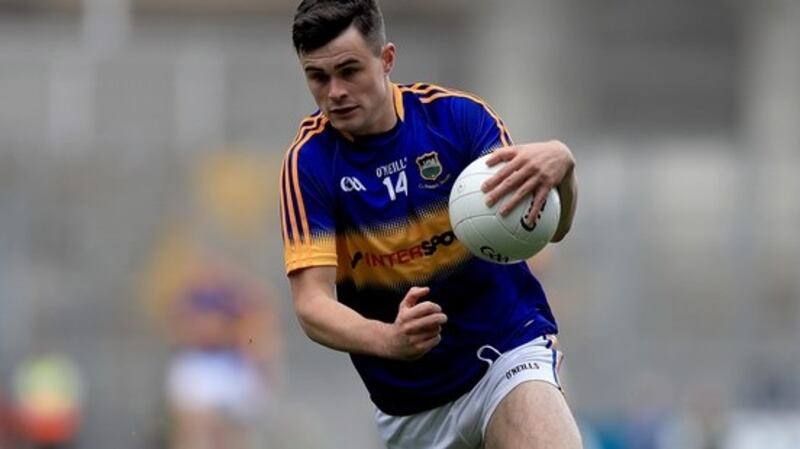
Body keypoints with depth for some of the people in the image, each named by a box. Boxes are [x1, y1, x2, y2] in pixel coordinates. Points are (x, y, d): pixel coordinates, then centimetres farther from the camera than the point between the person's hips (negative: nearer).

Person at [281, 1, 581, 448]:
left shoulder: (458, 115, -8)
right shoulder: (309, 162, -8)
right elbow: (312, 302, -16)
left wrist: (559, 166, -40)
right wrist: (390, 339, -37)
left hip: (507, 349, -2)